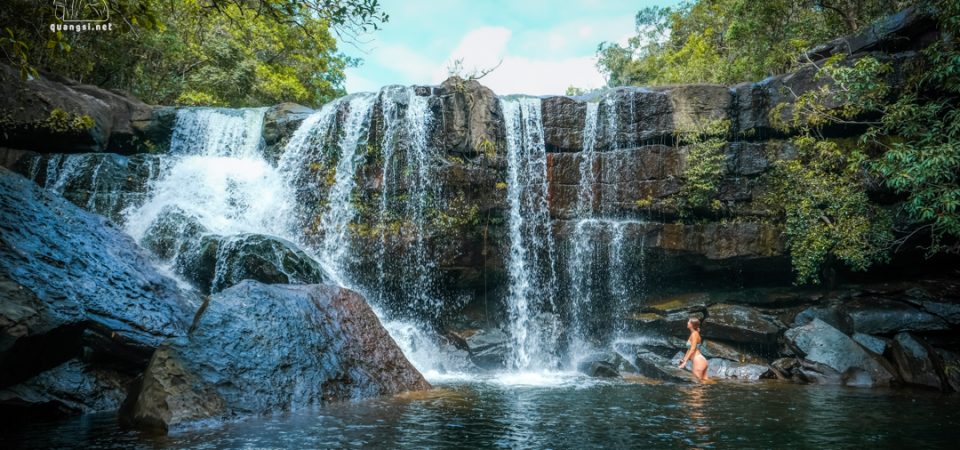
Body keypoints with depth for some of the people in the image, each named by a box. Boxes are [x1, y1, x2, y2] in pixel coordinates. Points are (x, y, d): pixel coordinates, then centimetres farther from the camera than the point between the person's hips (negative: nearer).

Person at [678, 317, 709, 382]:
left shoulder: (694, 334, -11)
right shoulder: (693, 334, 16)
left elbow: (693, 349, -17)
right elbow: (690, 349, 20)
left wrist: (685, 362, -19)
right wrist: (684, 359, 22)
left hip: (698, 360, -9)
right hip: (701, 360, 9)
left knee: (700, 382, -5)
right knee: (704, 381, 8)